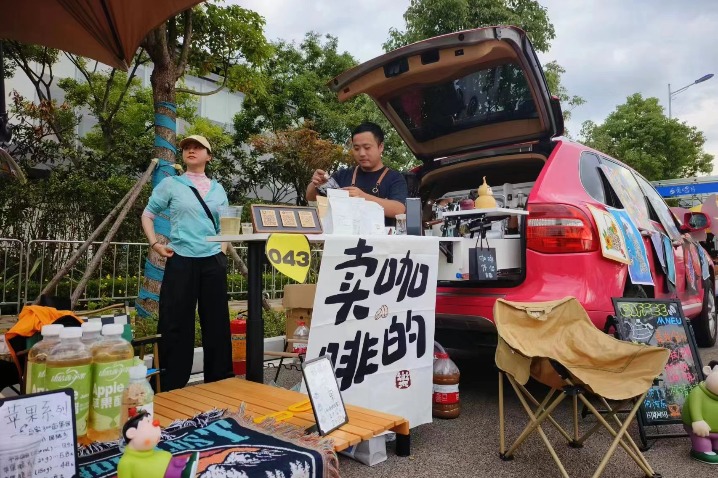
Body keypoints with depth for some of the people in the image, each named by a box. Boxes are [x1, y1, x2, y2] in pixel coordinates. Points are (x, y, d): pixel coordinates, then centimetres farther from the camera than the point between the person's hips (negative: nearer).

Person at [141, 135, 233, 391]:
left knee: (216, 323, 9)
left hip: (213, 262, 3)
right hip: (181, 261, -3)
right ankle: (172, 387, 14)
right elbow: (148, 215, 8)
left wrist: (224, 248, 7)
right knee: (176, 324, 1)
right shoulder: (171, 184, 2)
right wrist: (155, 244, -4)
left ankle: (220, 383, 22)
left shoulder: (218, 189, 12)